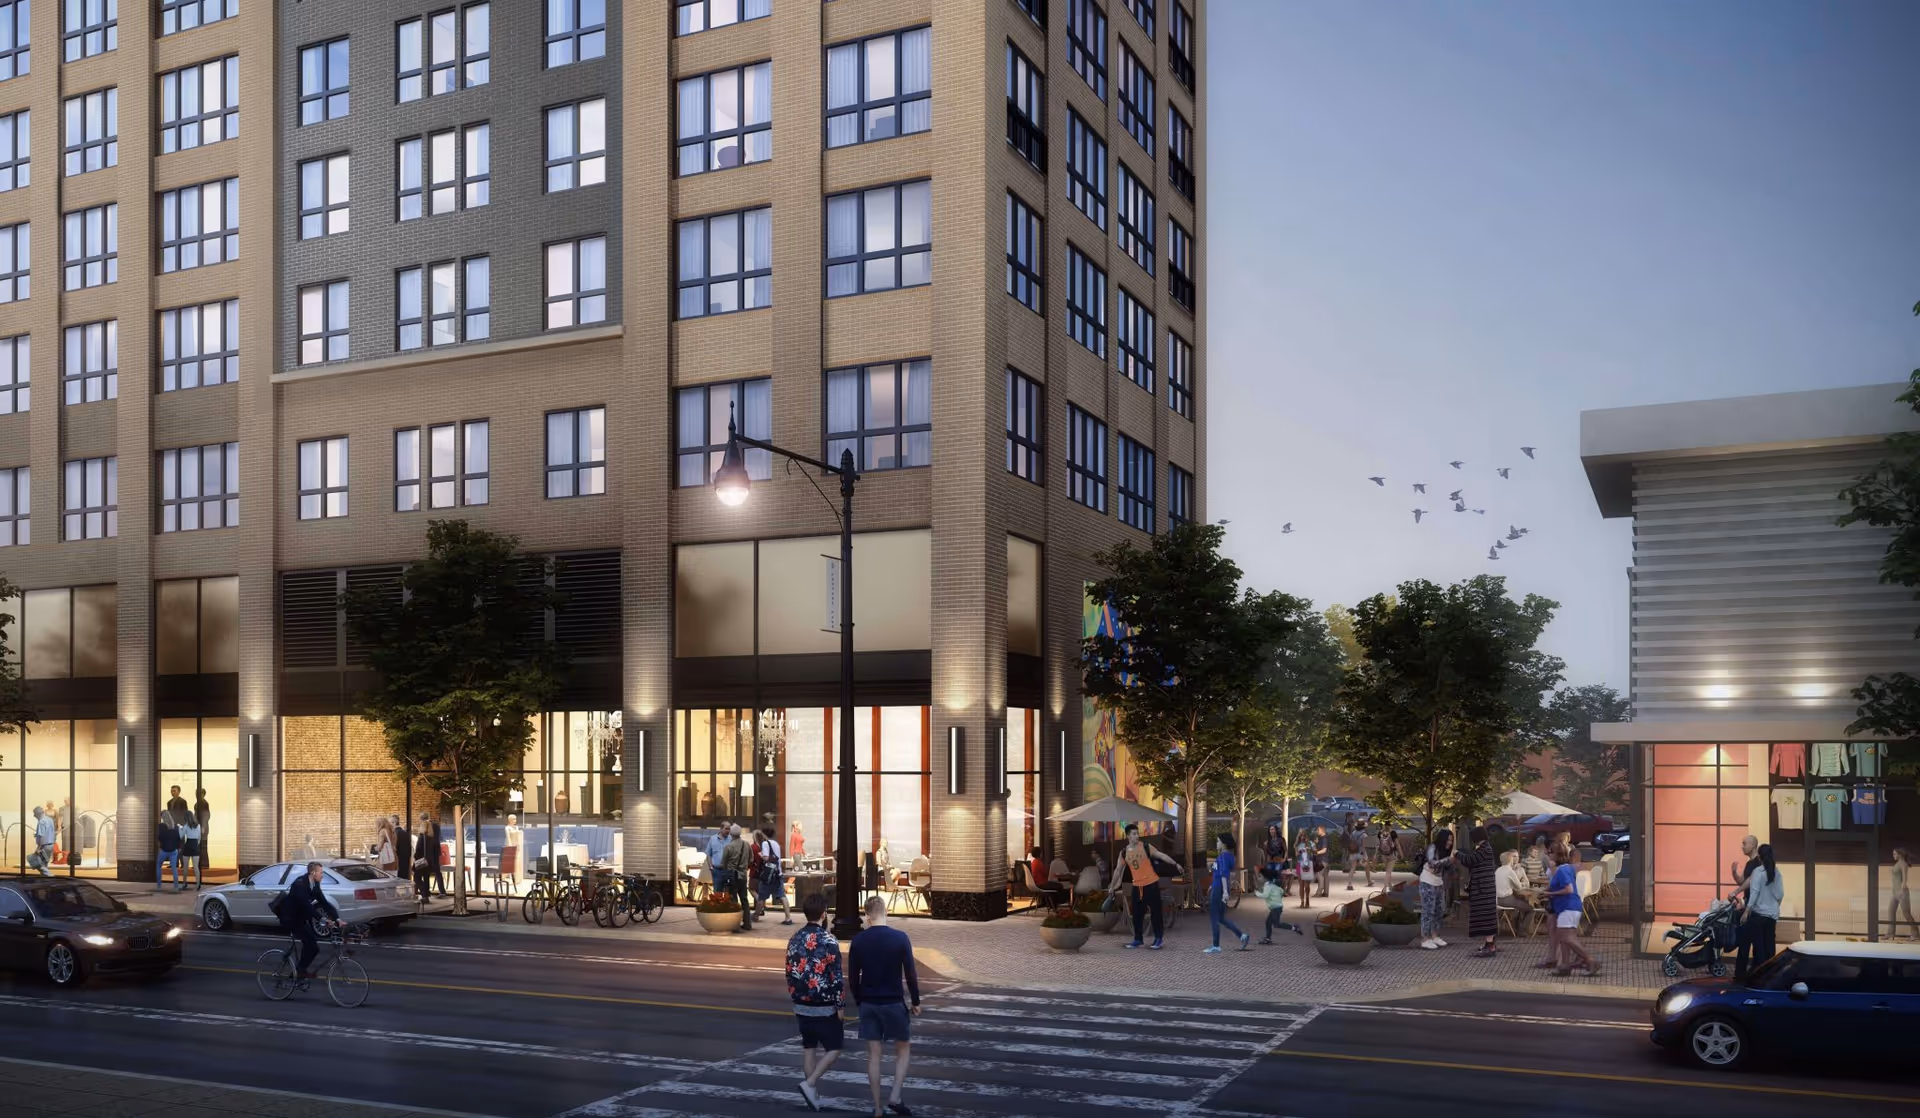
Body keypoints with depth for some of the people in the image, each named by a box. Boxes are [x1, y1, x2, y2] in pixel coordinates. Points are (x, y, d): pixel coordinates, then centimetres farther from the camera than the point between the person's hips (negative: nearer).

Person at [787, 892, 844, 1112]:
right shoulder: (828, 940, -16)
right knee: (834, 1048, 6)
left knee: (809, 1048, 14)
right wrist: (840, 1005, -8)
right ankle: (810, 1084, -9)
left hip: (802, 1005, 6)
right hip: (825, 1006, -6)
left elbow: (790, 973, 9)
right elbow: (836, 975, -16)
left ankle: (813, 1097, 17)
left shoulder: (795, 939, 3)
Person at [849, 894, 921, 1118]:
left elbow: (853, 977, 2)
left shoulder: (858, 940, -3)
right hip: (894, 1003, -2)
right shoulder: (900, 938, -10)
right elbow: (910, 974, -8)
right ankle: (895, 1097, -1)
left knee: (873, 1054, 8)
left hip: (868, 1004, 2)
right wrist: (915, 1002, 4)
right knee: (903, 1049, 13)